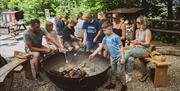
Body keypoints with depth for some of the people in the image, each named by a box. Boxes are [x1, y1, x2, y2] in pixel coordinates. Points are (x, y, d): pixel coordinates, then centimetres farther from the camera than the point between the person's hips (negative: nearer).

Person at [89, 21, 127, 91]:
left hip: (119, 57, -6)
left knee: (121, 71, 2)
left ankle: (124, 85, 19)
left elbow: (121, 47, -16)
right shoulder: (105, 38, 0)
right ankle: (112, 83, 32)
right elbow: (100, 47, 6)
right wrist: (93, 54, 4)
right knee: (113, 71, 17)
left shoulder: (116, 37, -19)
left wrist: (123, 58, -18)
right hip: (112, 57, 7)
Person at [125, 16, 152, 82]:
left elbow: (147, 43, -13)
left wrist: (139, 43, -28)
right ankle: (129, 76, -20)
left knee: (129, 51, -31)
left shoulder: (147, 31, -8)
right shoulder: (137, 31, 12)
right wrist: (135, 44, -6)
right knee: (130, 59, -27)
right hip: (138, 49, 6)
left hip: (145, 50, -5)